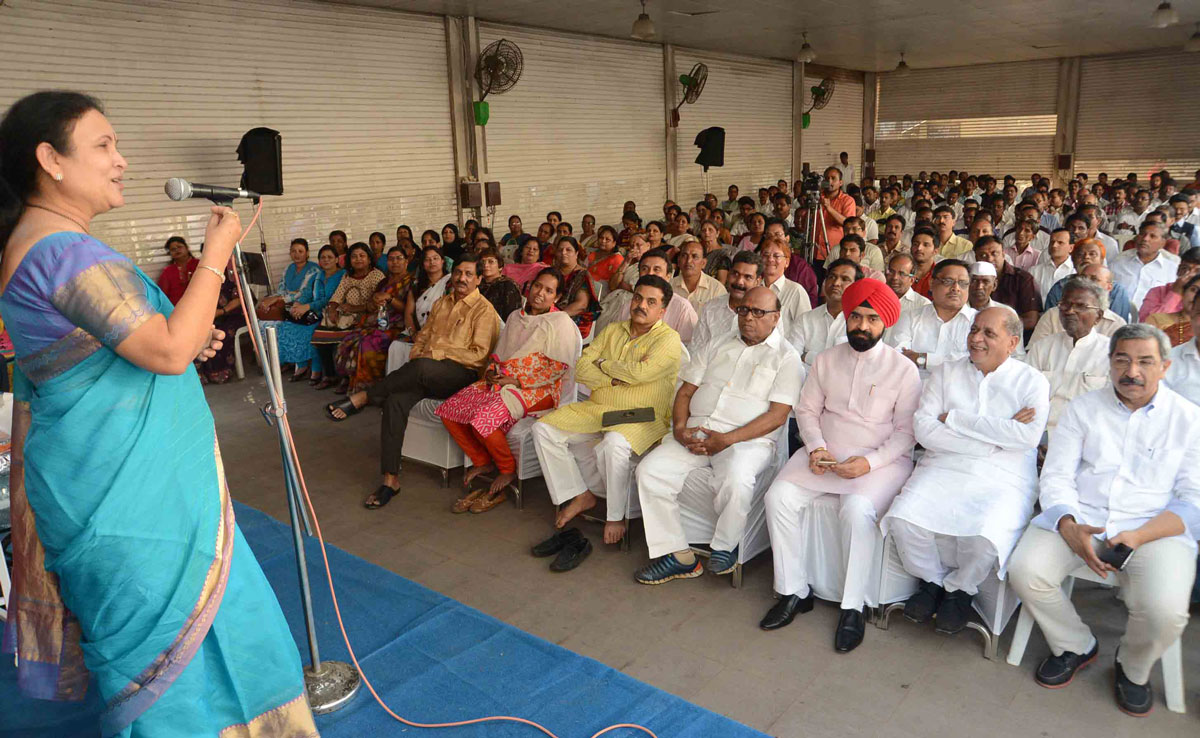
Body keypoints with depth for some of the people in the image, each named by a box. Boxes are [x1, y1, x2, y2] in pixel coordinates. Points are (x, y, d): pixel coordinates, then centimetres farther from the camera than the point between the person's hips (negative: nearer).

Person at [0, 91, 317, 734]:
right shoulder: (65, 250, -22)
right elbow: (168, 351, -25)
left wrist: (185, 339, 8)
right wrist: (216, 254, -17)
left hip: (108, 478, 10)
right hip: (126, 492, -10)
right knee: (171, 632, 4)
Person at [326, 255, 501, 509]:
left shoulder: (484, 310, 0)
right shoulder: (442, 303, 24)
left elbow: (479, 355, -9)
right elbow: (422, 336, 25)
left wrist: (437, 353, -12)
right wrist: (416, 355, 3)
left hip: (461, 374, -5)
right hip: (426, 372, 6)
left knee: (422, 368, -39)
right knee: (396, 400, -26)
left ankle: (362, 397, -21)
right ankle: (391, 478, -25)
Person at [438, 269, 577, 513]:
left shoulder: (561, 322, -3)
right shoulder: (515, 317, 19)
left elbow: (558, 368, -12)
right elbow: (498, 353, 24)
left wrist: (517, 381, -16)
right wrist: (491, 371, 1)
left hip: (537, 389, -7)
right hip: (501, 381, 8)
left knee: (483, 417, -31)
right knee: (449, 410, -9)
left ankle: (508, 472, -7)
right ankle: (483, 463, 5)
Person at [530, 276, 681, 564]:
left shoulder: (669, 339, -4)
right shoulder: (612, 331, 15)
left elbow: (640, 372, -20)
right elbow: (580, 368, 6)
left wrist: (603, 363, -4)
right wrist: (613, 379, -11)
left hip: (643, 419, -6)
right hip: (597, 409, 7)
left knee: (613, 444, -38)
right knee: (544, 428, -9)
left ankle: (616, 517, -16)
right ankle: (580, 496, -4)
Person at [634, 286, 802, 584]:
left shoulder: (786, 357, 4)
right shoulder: (718, 345, 20)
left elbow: (777, 415, -7)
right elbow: (686, 391, 17)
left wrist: (727, 440, -17)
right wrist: (680, 428, -4)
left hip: (747, 439, -5)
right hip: (695, 433, 5)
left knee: (736, 480, -36)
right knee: (650, 470, -17)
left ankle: (725, 546, -5)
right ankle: (677, 555, -8)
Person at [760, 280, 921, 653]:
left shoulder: (903, 369, -1)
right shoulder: (827, 360, 11)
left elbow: (907, 431, -4)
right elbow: (807, 409, 12)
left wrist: (870, 462, -18)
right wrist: (815, 447, -7)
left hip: (880, 459, -4)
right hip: (825, 454, 4)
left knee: (857, 509, -33)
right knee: (779, 496, -19)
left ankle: (853, 607, -18)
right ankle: (794, 591, -7)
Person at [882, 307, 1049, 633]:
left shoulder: (1032, 381, 7)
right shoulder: (946, 373, 12)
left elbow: (1028, 437, -11)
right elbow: (923, 428, -2)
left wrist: (955, 418, -10)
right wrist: (995, 436, -10)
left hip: (1003, 480, -2)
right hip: (943, 469, 2)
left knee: (984, 537, -31)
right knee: (903, 519, -25)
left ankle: (960, 588, 4)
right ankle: (932, 580, 6)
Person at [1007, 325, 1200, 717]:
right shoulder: (1083, 408, 9)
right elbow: (1056, 477, 4)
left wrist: (1139, 537, -17)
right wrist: (1070, 528, -17)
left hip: (1156, 527, -1)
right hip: (1079, 518, 2)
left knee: (1165, 611, -28)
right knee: (1025, 571, -24)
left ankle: (1133, 669, 10)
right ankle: (1076, 646, 8)